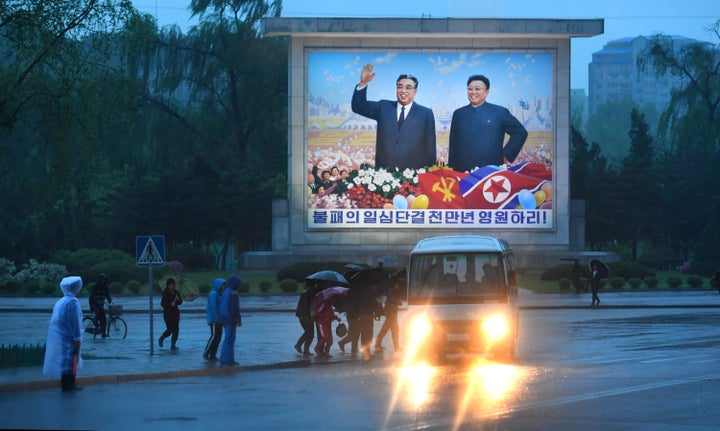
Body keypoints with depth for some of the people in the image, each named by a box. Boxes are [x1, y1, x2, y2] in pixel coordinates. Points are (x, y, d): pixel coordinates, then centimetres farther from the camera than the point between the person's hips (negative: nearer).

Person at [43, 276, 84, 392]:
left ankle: (68, 385, 19)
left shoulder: (60, 302, 12)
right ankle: (68, 386, 0)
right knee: (70, 363, -2)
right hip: (68, 338, -9)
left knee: (65, 361, 14)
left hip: (58, 338, 9)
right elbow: (75, 322, -19)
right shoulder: (73, 302, -15)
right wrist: (77, 339, -17)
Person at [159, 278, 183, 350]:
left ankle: (173, 345, 4)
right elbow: (162, 303, -13)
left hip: (175, 313, 6)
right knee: (170, 329, -6)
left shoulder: (176, 292, 8)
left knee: (176, 329, -1)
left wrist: (178, 299, -10)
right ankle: (161, 339, 21)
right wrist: (170, 304, -26)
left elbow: (180, 303, 12)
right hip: (168, 313, -6)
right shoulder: (165, 293, -9)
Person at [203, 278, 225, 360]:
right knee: (214, 336, -10)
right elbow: (212, 307, -19)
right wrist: (216, 318, -22)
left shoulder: (219, 294, 16)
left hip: (219, 320, 9)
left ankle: (212, 355, 10)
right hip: (214, 320, -9)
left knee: (218, 337, 7)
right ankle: (206, 353, -2)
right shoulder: (213, 294, -12)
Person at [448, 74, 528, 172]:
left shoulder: (500, 112, 6)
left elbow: (521, 133, 8)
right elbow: (453, 146, 15)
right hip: (463, 173, 2)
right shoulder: (458, 114, 14)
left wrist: (507, 155, 2)